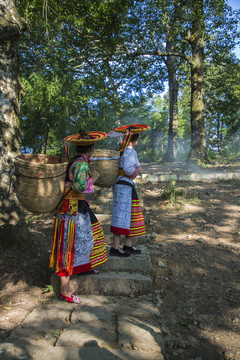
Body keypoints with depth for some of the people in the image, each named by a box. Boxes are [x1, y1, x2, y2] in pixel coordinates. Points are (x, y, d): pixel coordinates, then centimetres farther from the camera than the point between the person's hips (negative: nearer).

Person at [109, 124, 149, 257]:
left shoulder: (122, 150, 12)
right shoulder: (130, 152, -13)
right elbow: (128, 169, -24)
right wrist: (138, 170, -7)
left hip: (128, 186, 10)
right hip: (125, 186, -10)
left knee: (130, 216, 14)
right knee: (121, 216, -7)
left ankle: (128, 244, 21)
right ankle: (115, 247, -2)